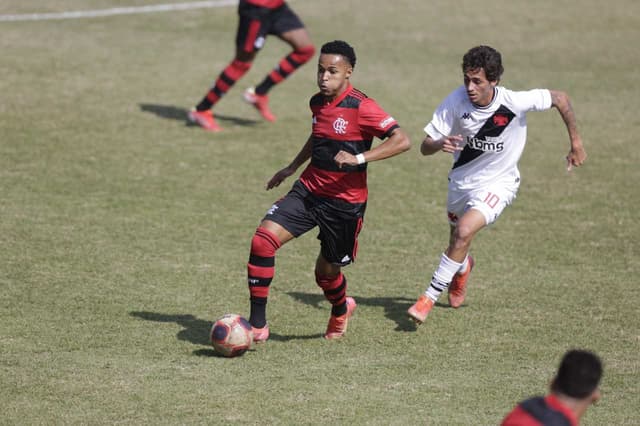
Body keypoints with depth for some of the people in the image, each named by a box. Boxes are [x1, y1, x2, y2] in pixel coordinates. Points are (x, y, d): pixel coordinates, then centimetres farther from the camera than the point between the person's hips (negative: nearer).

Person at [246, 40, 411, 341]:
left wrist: (360, 158, -31)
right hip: (309, 190, 5)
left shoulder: (360, 107, -16)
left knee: (327, 271, 10)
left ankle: (340, 310, 48)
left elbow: (402, 141, -24)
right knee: (263, 239, -16)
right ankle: (257, 325, -10)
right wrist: (292, 167, 29)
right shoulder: (317, 103, 6)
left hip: (346, 201, -5)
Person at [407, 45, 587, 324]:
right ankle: (462, 268, 62)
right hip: (461, 180, 4)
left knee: (464, 232, -27)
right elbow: (425, 147, -19)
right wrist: (440, 144, -44)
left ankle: (429, 298, -15)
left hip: (497, 183, -4)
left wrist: (576, 143, -3)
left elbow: (560, 99, -10)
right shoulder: (455, 102, -22)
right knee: (457, 240, 23)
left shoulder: (515, 102, -27)